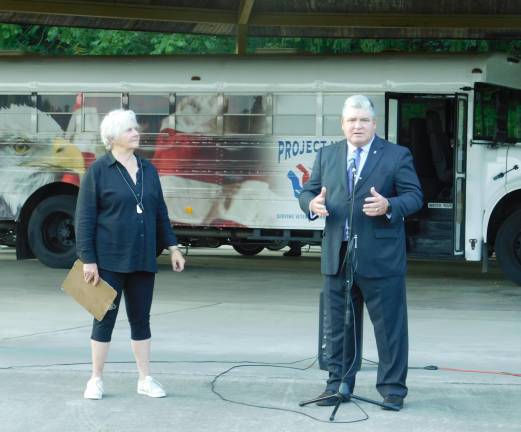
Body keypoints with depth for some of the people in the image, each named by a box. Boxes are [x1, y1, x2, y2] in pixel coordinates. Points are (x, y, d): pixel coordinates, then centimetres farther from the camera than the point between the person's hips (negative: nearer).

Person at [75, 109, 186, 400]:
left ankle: (145, 379, 16)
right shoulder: (99, 171, -6)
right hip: (110, 260, -4)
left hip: (143, 260, 4)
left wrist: (173, 247, 11)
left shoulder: (148, 170, 9)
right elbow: (85, 218, -7)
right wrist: (88, 260, -12)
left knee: (141, 319, 9)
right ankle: (96, 380, 13)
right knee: (105, 318, 3)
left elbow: (160, 212, 16)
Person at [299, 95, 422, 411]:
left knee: (390, 326, 1)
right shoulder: (327, 156, 12)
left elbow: (414, 197, -4)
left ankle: (393, 388, 10)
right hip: (338, 256, 4)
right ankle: (339, 384, 22)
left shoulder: (397, 156, 0)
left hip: (381, 258, -4)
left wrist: (388, 206, -23)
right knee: (339, 325, 11)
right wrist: (313, 204, -11)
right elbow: (308, 192, 13)